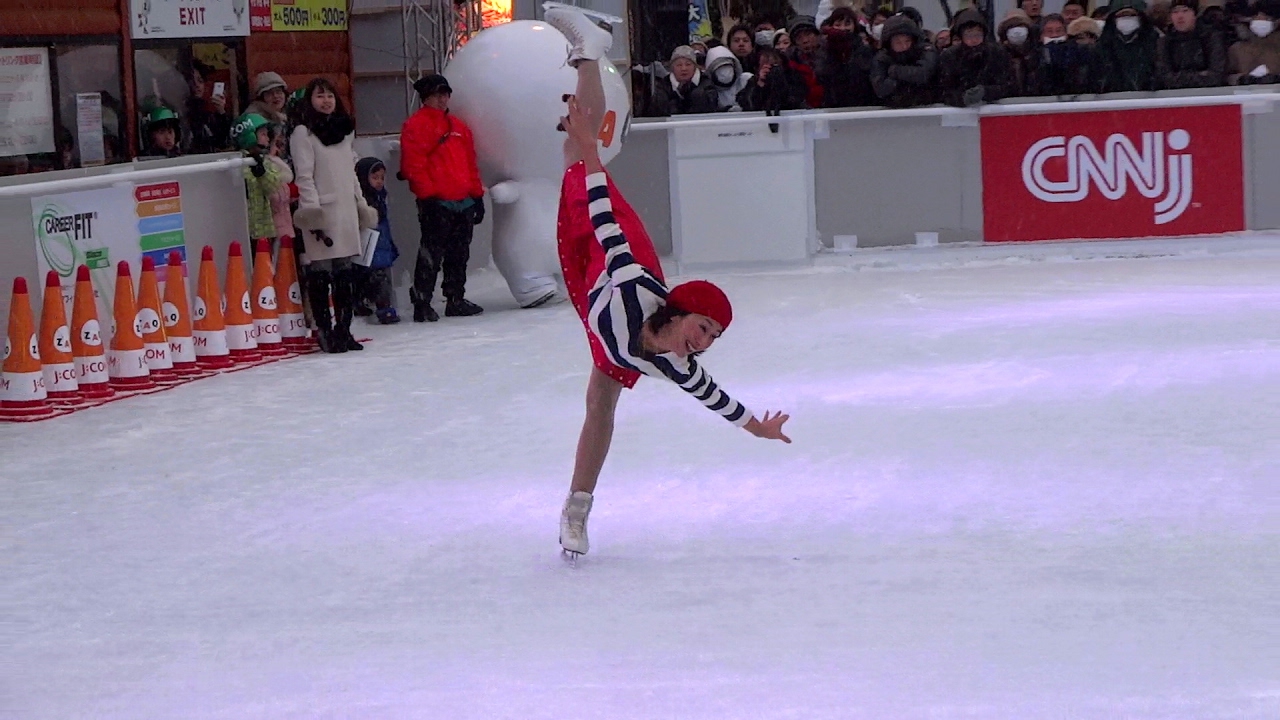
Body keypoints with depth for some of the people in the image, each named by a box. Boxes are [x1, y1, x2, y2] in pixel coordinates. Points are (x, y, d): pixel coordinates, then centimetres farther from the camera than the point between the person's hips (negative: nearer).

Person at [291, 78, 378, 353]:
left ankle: (343, 330, 12)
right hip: (321, 212, -6)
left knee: (345, 275, 7)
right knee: (320, 273, -7)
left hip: (346, 210, 7)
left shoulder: (345, 130, 18)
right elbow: (304, 177, -9)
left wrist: (362, 205, 20)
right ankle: (325, 331, -4)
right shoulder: (303, 134, -3)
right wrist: (313, 212, -16)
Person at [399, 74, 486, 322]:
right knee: (431, 255, -8)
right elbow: (413, 165, -11)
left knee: (459, 255, 12)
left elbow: (471, 164, 22)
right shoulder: (415, 126, -4)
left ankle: (456, 300, 20)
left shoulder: (458, 126, 19)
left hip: (463, 203, 7)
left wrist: (477, 195, 17)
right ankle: (422, 304, -6)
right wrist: (427, 196, -17)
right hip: (437, 204, -7)